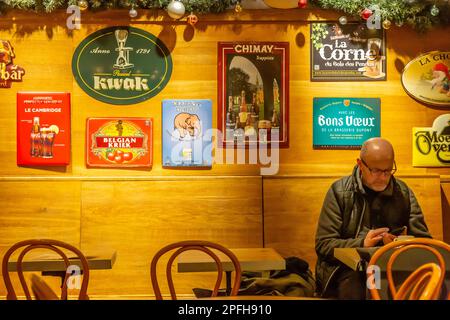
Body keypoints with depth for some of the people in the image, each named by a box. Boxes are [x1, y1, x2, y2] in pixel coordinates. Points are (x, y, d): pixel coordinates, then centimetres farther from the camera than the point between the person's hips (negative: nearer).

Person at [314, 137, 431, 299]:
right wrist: (361, 244, -18)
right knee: (353, 285, -36)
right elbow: (323, 244, -3)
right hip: (349, 268, -2)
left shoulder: (403, 192, 8)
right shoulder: (339, 191, 0)